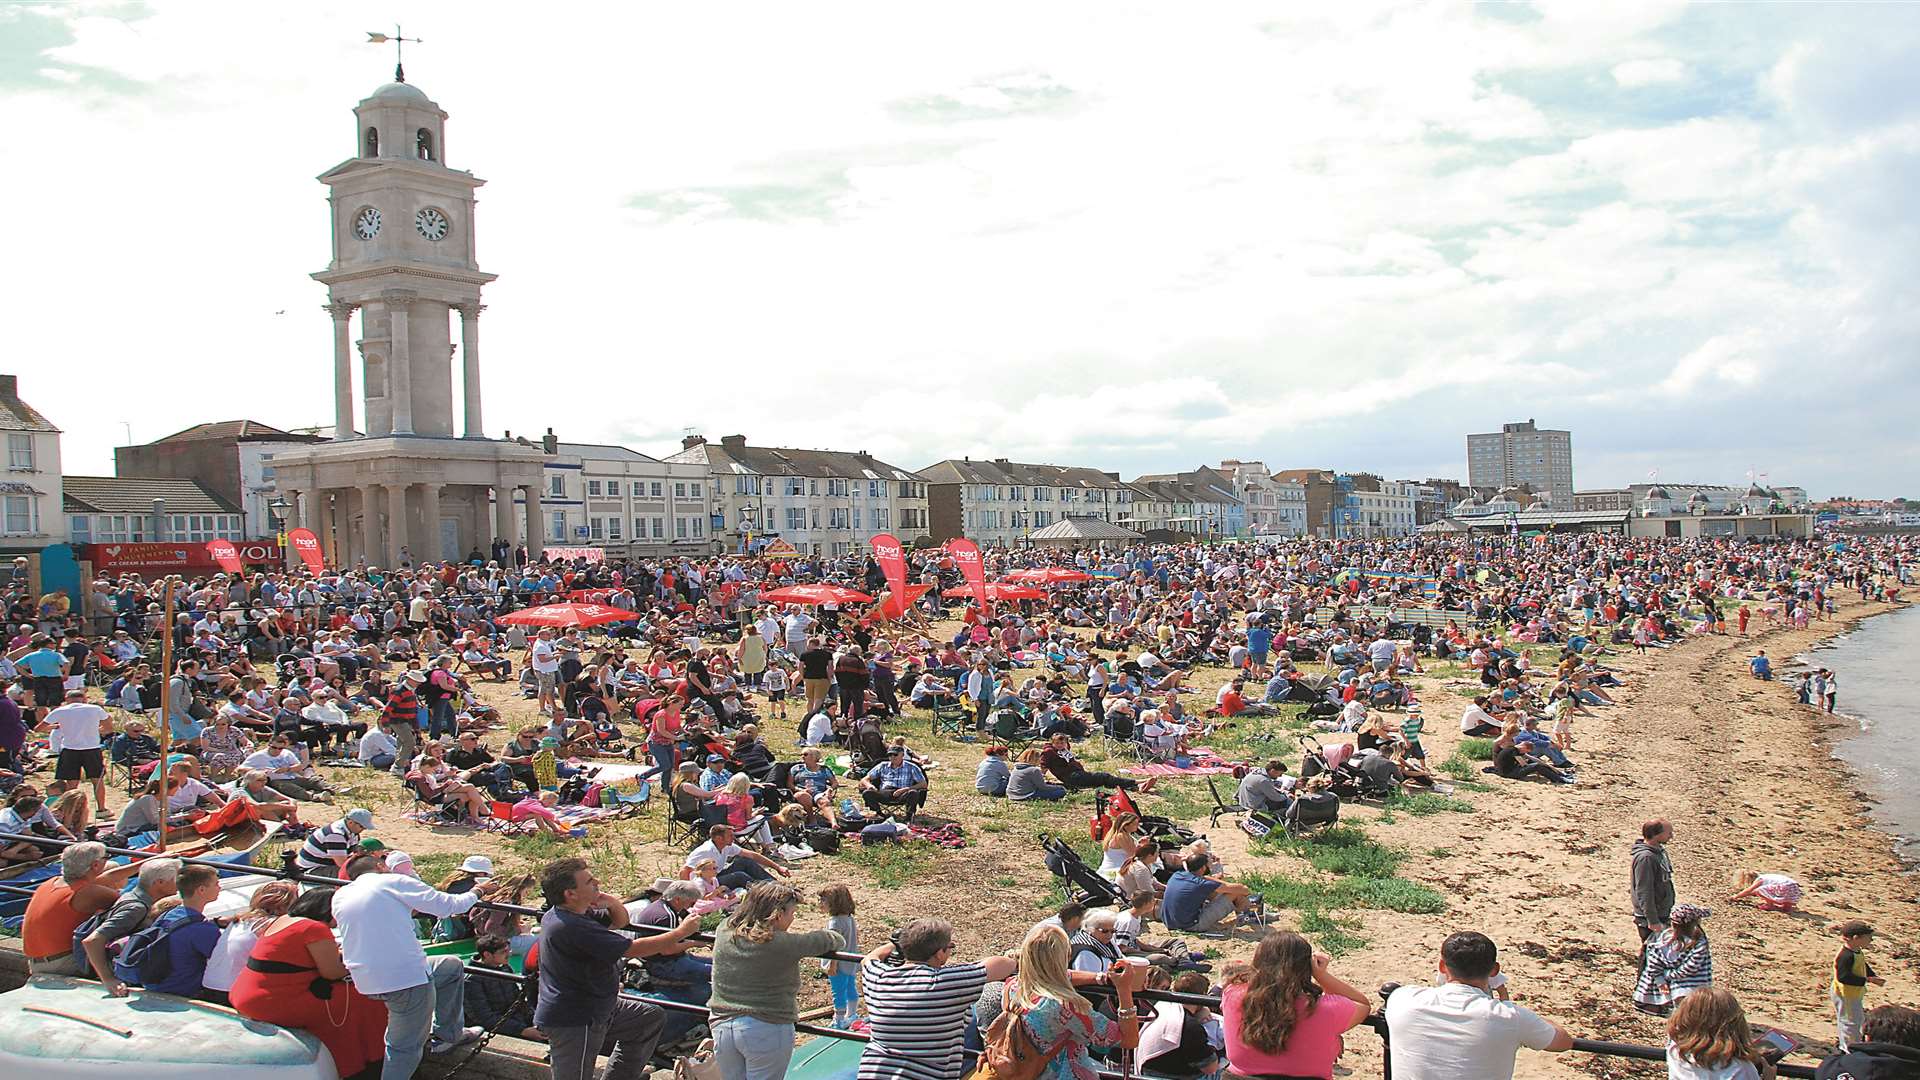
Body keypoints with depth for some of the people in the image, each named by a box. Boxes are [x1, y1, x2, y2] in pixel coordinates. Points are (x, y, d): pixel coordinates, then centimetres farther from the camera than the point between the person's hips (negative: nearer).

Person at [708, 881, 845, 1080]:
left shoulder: (724, 931, 0)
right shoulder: (784, 944, -16)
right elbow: (828, 940, -5)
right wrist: (837, 940, 16)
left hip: (722, 1027, 6)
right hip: (766, 1031, -5)